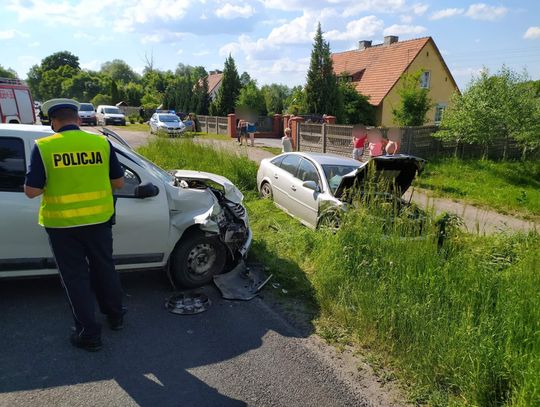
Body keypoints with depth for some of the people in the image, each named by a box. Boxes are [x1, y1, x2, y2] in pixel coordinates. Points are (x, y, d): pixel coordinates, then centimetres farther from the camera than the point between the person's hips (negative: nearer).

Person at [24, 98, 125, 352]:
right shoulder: (102, 142, -5)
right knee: (105, 269, 20)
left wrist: (54, 182, 9)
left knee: (75, 277, 10)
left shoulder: (43, 147, -10)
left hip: (62, 224, -2)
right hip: (98, 220, 2)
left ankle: (89, 334, 18)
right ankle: (115, 316, 36)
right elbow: (118, 182, 1)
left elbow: (31, 191, -9)